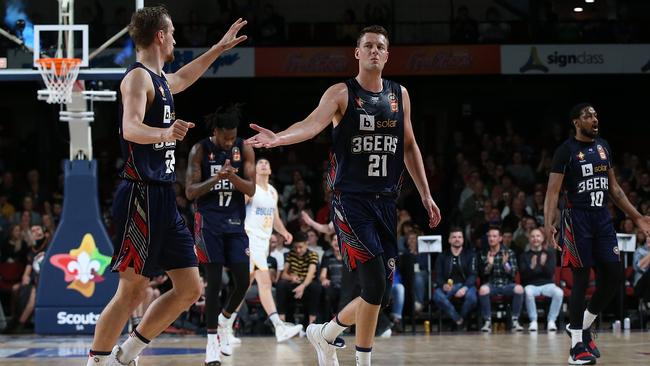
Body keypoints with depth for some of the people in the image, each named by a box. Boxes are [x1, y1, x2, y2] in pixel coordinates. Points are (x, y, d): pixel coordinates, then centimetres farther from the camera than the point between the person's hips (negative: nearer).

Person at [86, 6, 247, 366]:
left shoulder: (160, 80, 18)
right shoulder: (138, 77, -10)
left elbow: (183, 78, 44)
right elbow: (130, 129, -27)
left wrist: (219, 48, 49)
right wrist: (163, 133, -46)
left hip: (163, 200, 10)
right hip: (141, 197, -10)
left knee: (190, 289, 8)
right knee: (132, 290, -9)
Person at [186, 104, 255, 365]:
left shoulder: (244, 149, 0)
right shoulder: (200, 150, -6)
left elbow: (251, 189, -5)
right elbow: (190, 192, -8)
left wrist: (233, 177, -25)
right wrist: (214, 179, -25)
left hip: (235, 221, 3)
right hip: (208, 222, -3)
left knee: (242, 282, -2)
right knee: (214, 282, -8)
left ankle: (225, 320, 28)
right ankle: (212, 341, 0)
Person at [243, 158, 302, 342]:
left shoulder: (273, 192, 17)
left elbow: (275, 218, 25)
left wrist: (284, 232, 6)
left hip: (264, 242, 8)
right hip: (251, 239, -8)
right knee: (265, 282, -16)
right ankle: (279, 327, -21)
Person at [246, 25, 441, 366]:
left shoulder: (399, 95, 12)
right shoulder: (341, 93, -4)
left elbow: (409, 147, 19)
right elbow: (313, 124, -21)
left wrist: (426, 195, 15)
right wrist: (279, 138, -41)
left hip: (385, 201, 6)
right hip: (351, 200, -6)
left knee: (380, 293, 6)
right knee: (375, 287, -17)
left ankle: (324, 333, 28)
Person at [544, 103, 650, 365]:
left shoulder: (603, 147, 11)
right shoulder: (566, 150, -8)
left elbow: (613, 188, 18)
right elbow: (553, 190, -13)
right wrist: (548, 224, -26)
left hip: (602, 218, 6)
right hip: (577, 218, -6)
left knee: (614, 276, 2)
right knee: (581, 279, -6)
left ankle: (582, 326, 21)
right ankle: (577, 345, 1)